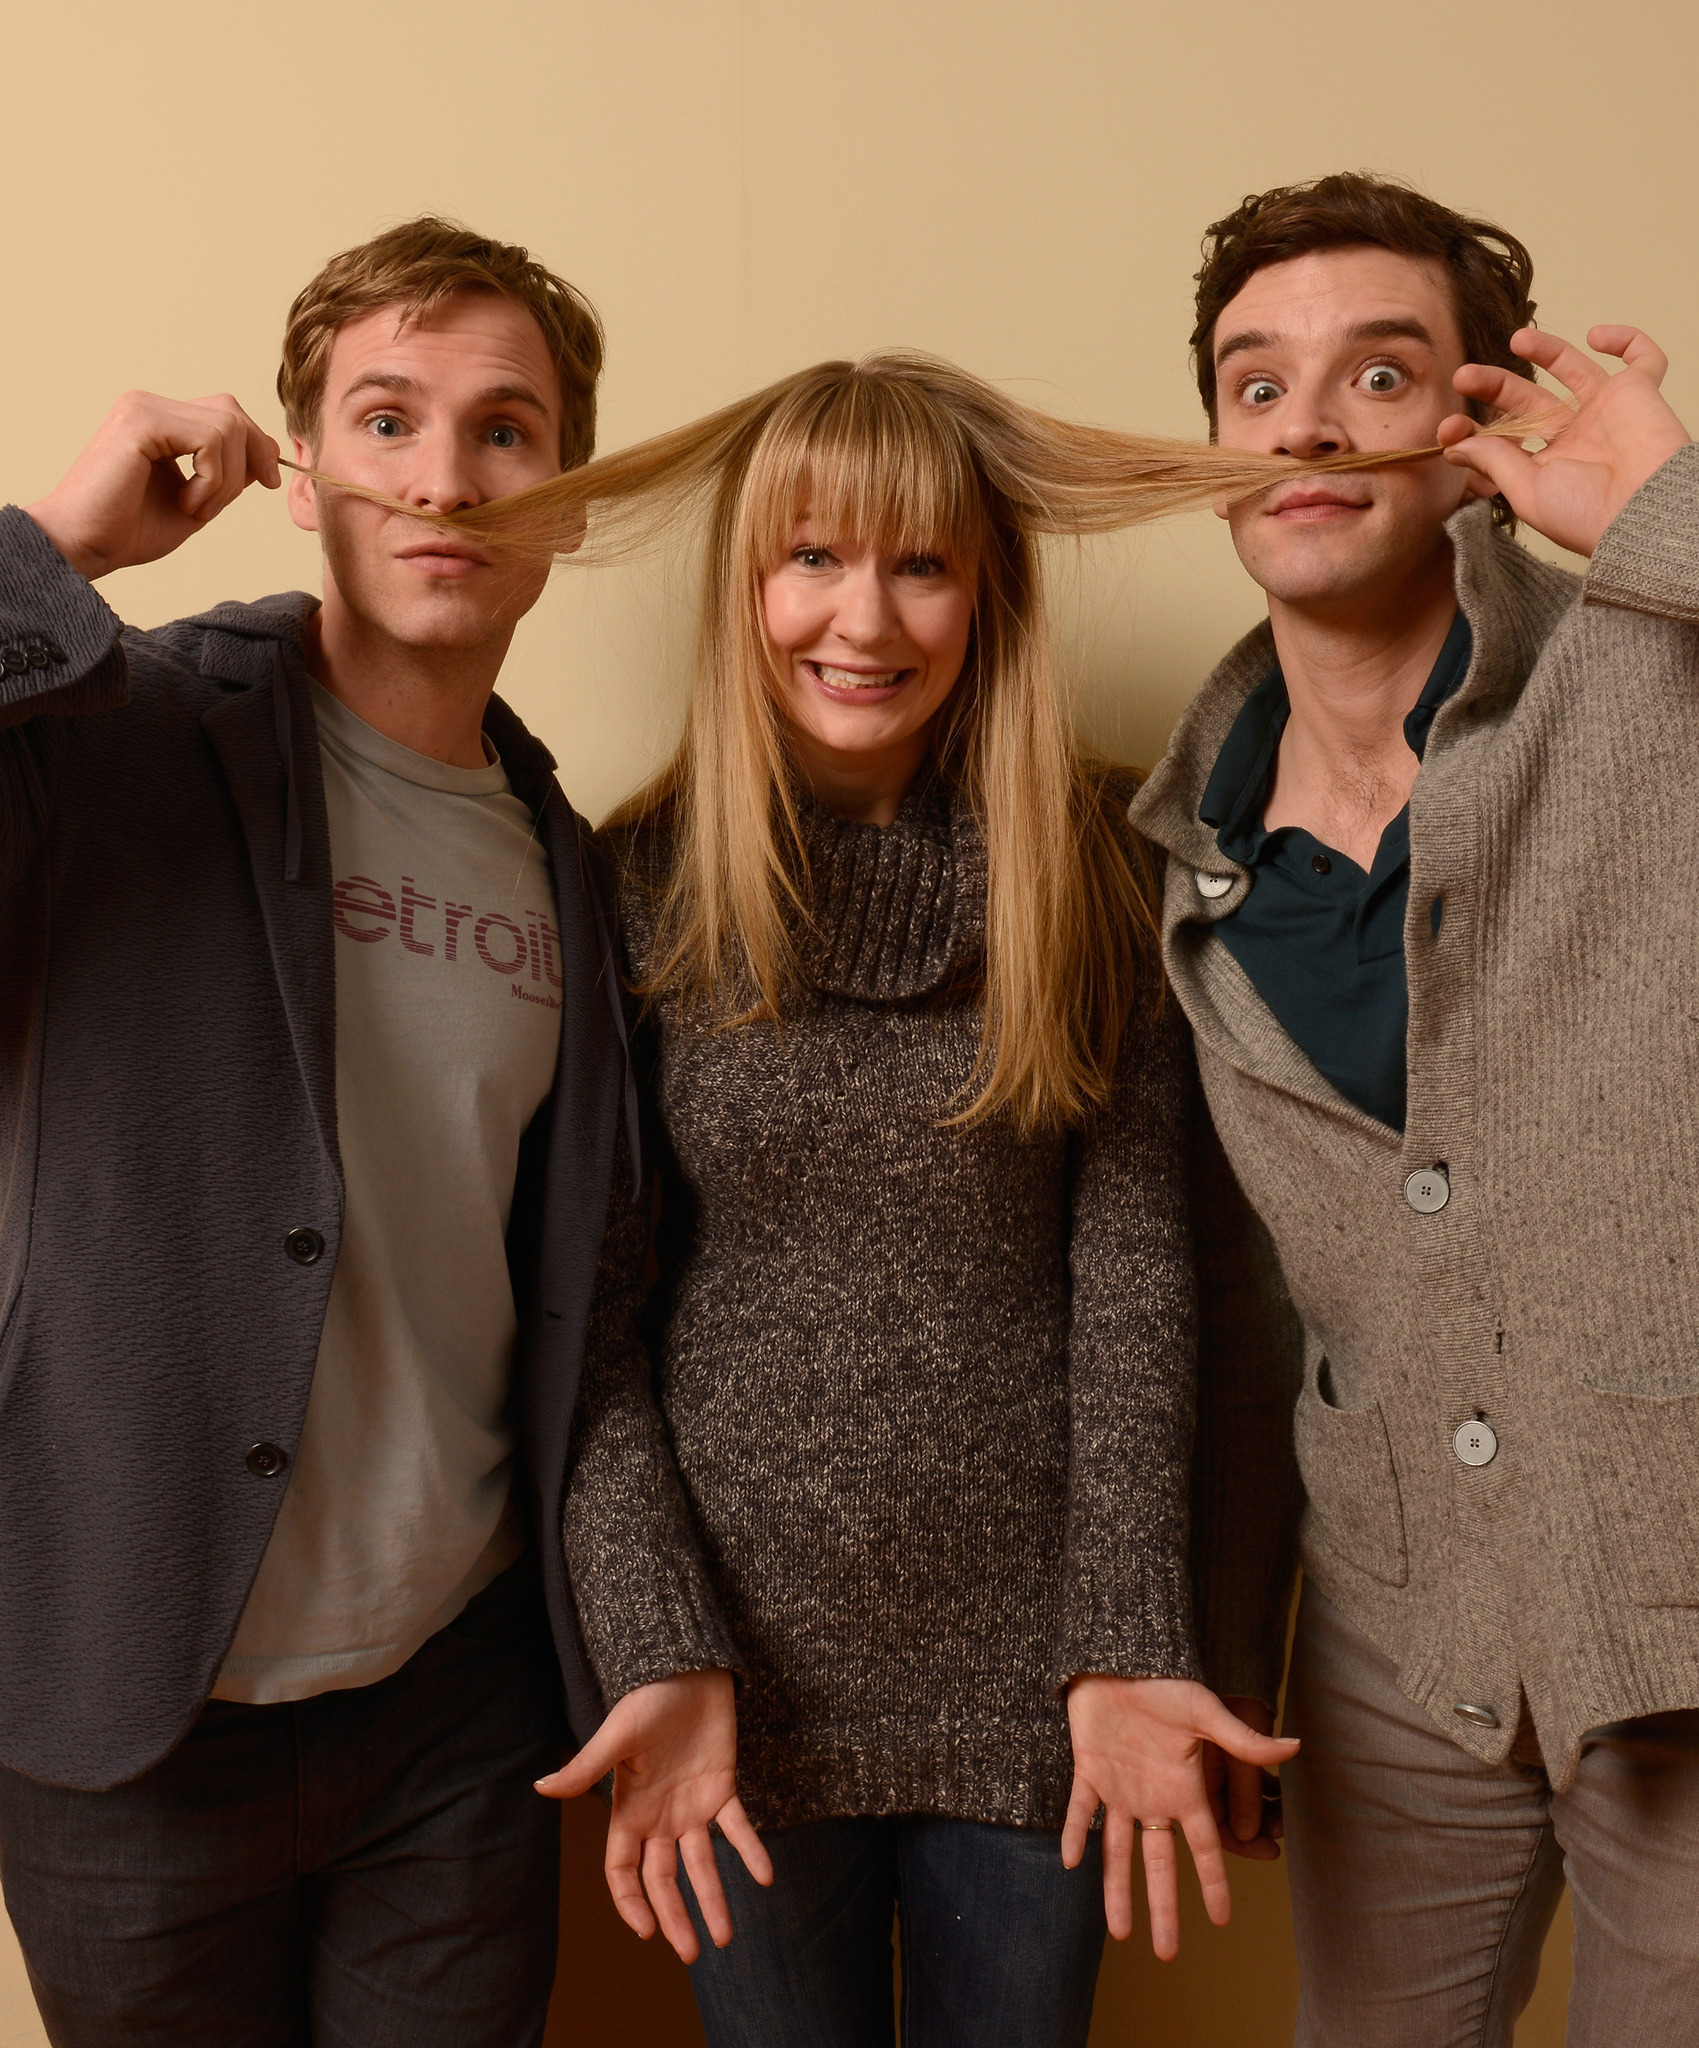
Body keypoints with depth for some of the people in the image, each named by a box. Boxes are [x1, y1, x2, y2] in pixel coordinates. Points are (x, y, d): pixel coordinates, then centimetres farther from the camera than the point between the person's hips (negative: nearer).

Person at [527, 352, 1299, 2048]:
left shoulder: (1095, 879, -2)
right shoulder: (634, 886, -4)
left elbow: (1131, 1269, -5)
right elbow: (590, 1306, -4)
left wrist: (1127, 1651, -11)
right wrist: (659, 1652, -13)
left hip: (1029, 1664, 1)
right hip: (744, 1662, 0)